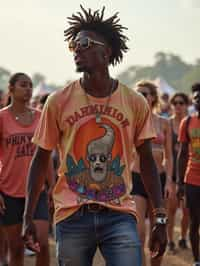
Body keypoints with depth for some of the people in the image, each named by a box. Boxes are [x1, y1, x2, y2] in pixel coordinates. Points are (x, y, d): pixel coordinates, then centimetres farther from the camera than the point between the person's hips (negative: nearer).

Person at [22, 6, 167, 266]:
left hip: (120, 216, 0)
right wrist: (28, 218, 1)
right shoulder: (58, 102, 0)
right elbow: (40, 161, 6)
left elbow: (147, 162, 8)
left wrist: (160, 219, 2)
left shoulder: (135, 103, 2)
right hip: (72, 216, 0)